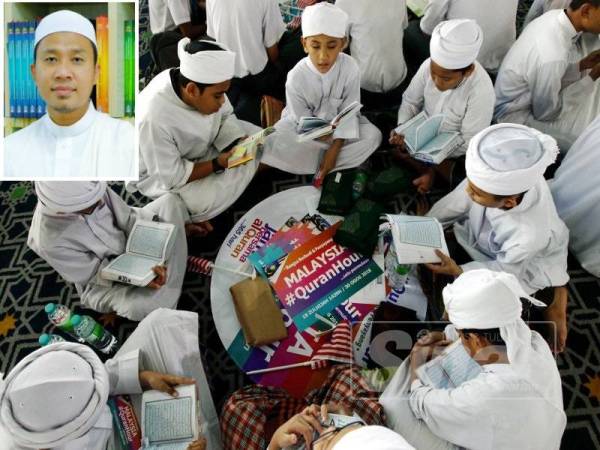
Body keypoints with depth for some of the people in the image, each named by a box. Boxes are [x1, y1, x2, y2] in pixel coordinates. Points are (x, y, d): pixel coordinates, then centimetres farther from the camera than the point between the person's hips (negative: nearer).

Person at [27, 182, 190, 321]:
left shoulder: (88, 189, -22)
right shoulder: (49, 242, -31)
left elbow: (127, 218, -13)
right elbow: (95, 273, -20)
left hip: (127, 241, 5)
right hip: (101, 280, -5)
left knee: (170, 201, -10)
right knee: (140, 306, -34)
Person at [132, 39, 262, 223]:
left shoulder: (204, 81, -24)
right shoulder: (155, 119, -40)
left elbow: (225, 116, -4)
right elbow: (172, 177, -29)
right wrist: (218, 164, -27)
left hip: (201, 143, 6)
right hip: (160, 173, -6)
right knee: (211, 200, -28)